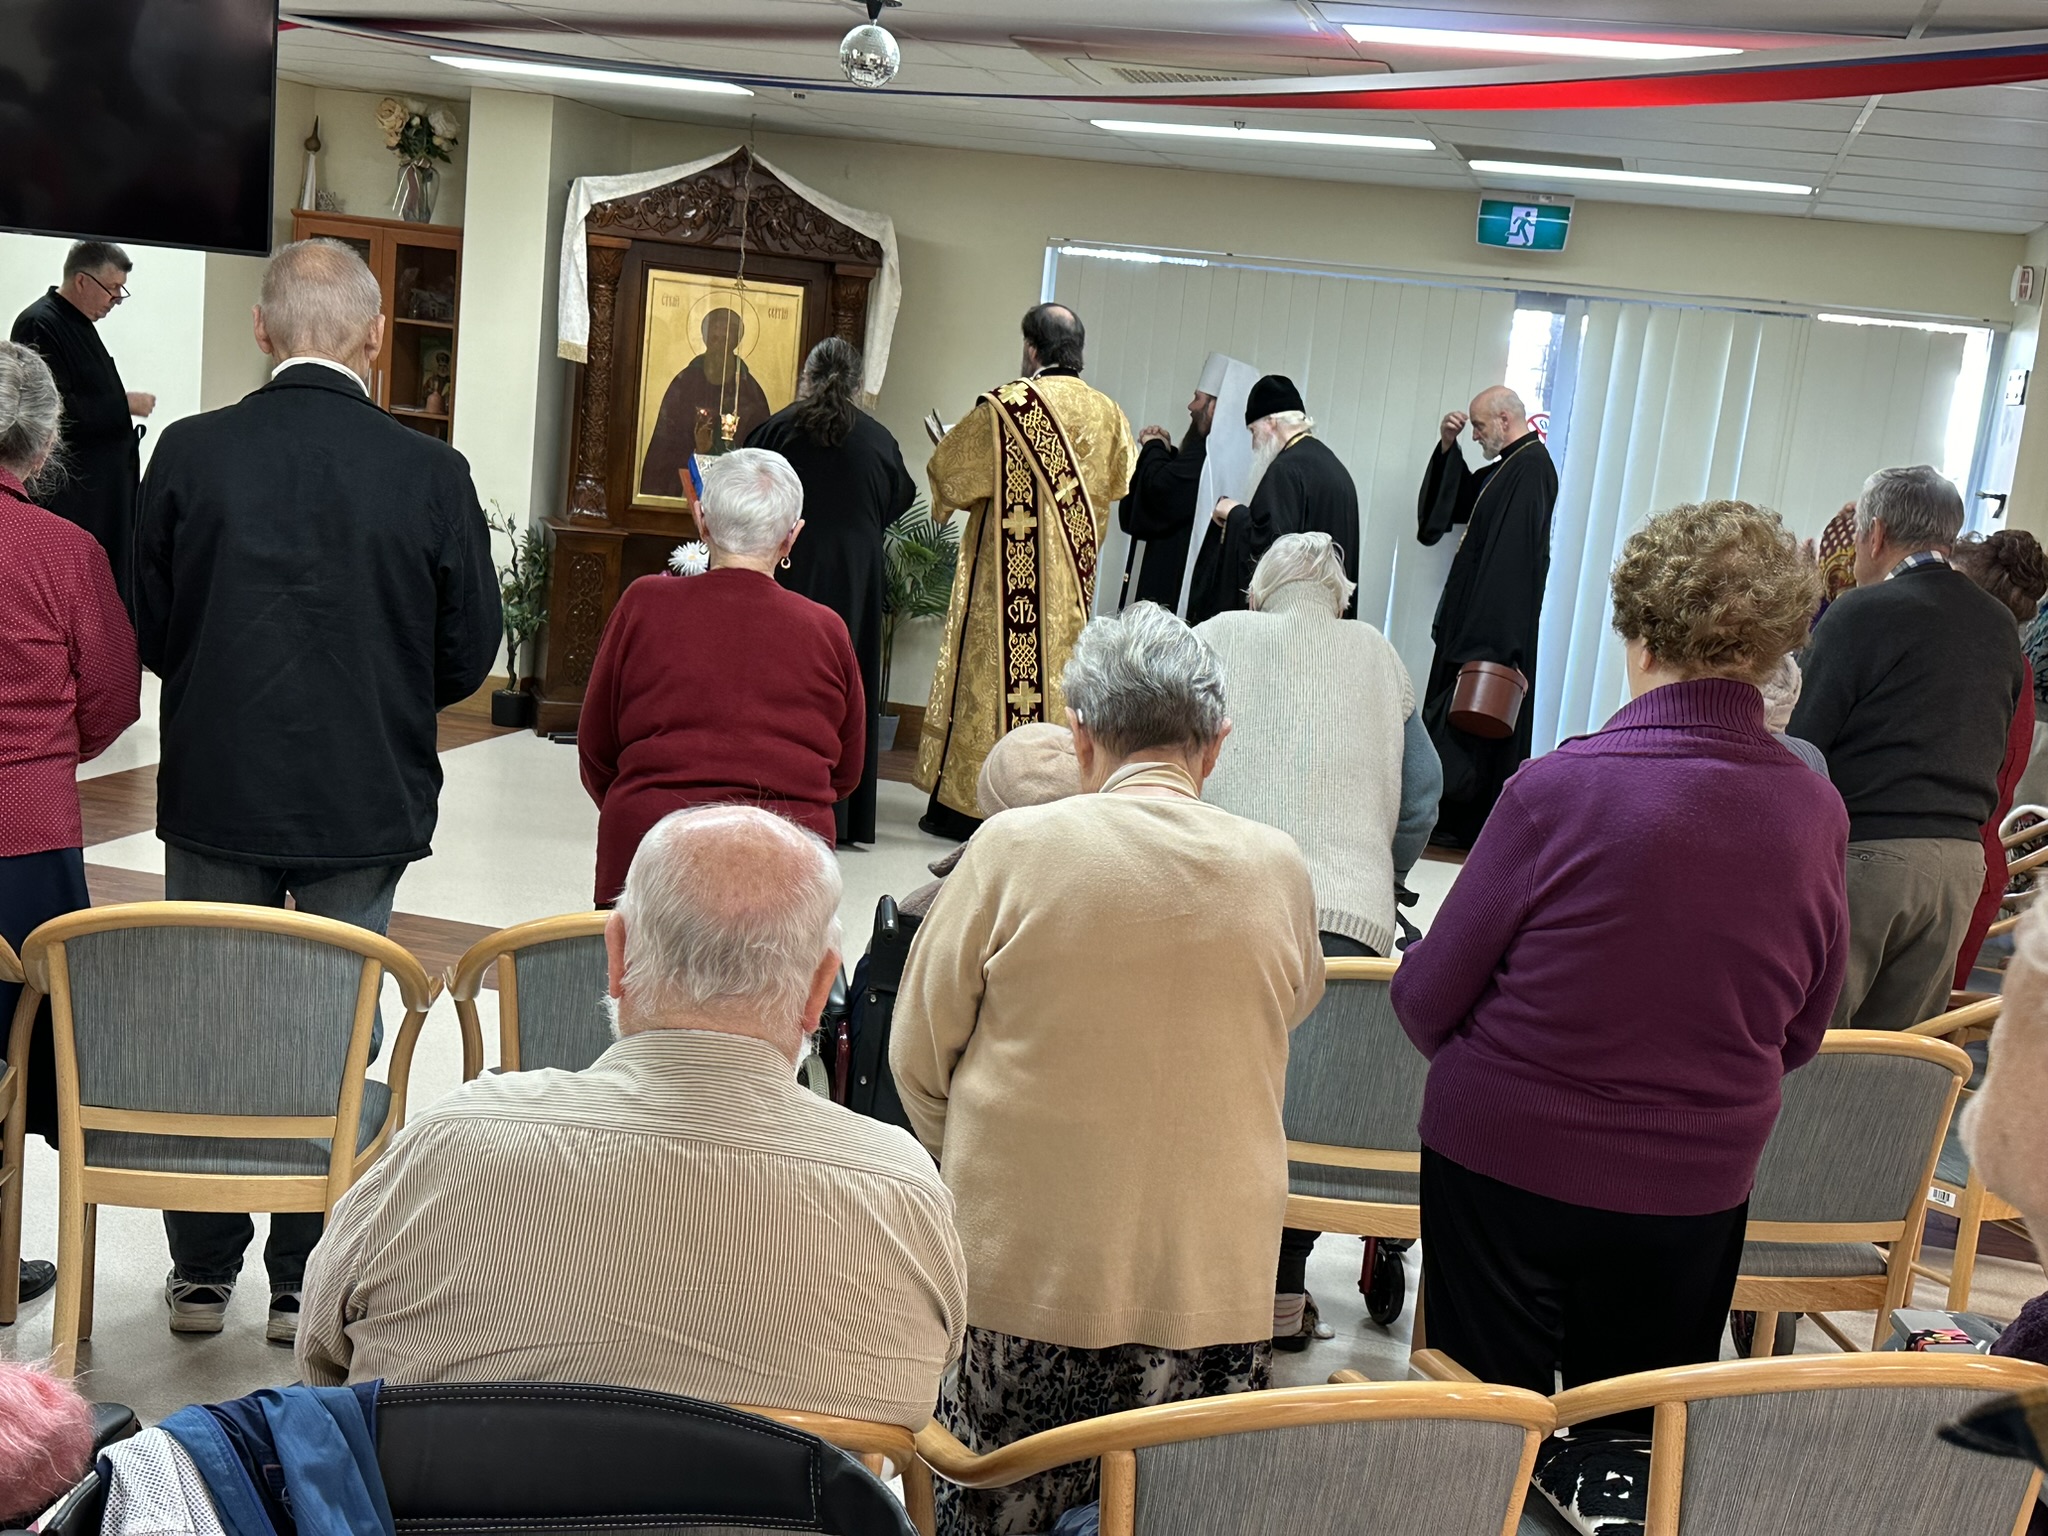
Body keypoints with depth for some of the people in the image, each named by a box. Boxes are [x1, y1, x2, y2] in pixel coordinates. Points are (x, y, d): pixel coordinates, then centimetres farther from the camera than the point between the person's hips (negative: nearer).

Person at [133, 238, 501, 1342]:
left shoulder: (190, 452, -10)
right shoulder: (430, 474, -12)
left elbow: (148, 631, -1)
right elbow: (468, 656, -4)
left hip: (216, 792, 1)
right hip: (365, 799, 0)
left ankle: (203, 1271, 27)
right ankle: (306, 1283, 22)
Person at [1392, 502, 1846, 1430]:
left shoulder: (1562, 787, -21)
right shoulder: (1816, 813, -9)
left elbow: (1428, 995, -12)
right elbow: (1801, 1033, 5)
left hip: (1505, 1159, -3)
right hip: (1695, 1188, 4)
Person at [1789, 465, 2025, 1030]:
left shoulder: (1863, 612, -9)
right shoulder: (2001, 626, 13)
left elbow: (1800, 741, -11)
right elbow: (1997, 754, 17)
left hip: (1865, 852, -7)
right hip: (1963, 861, 7)